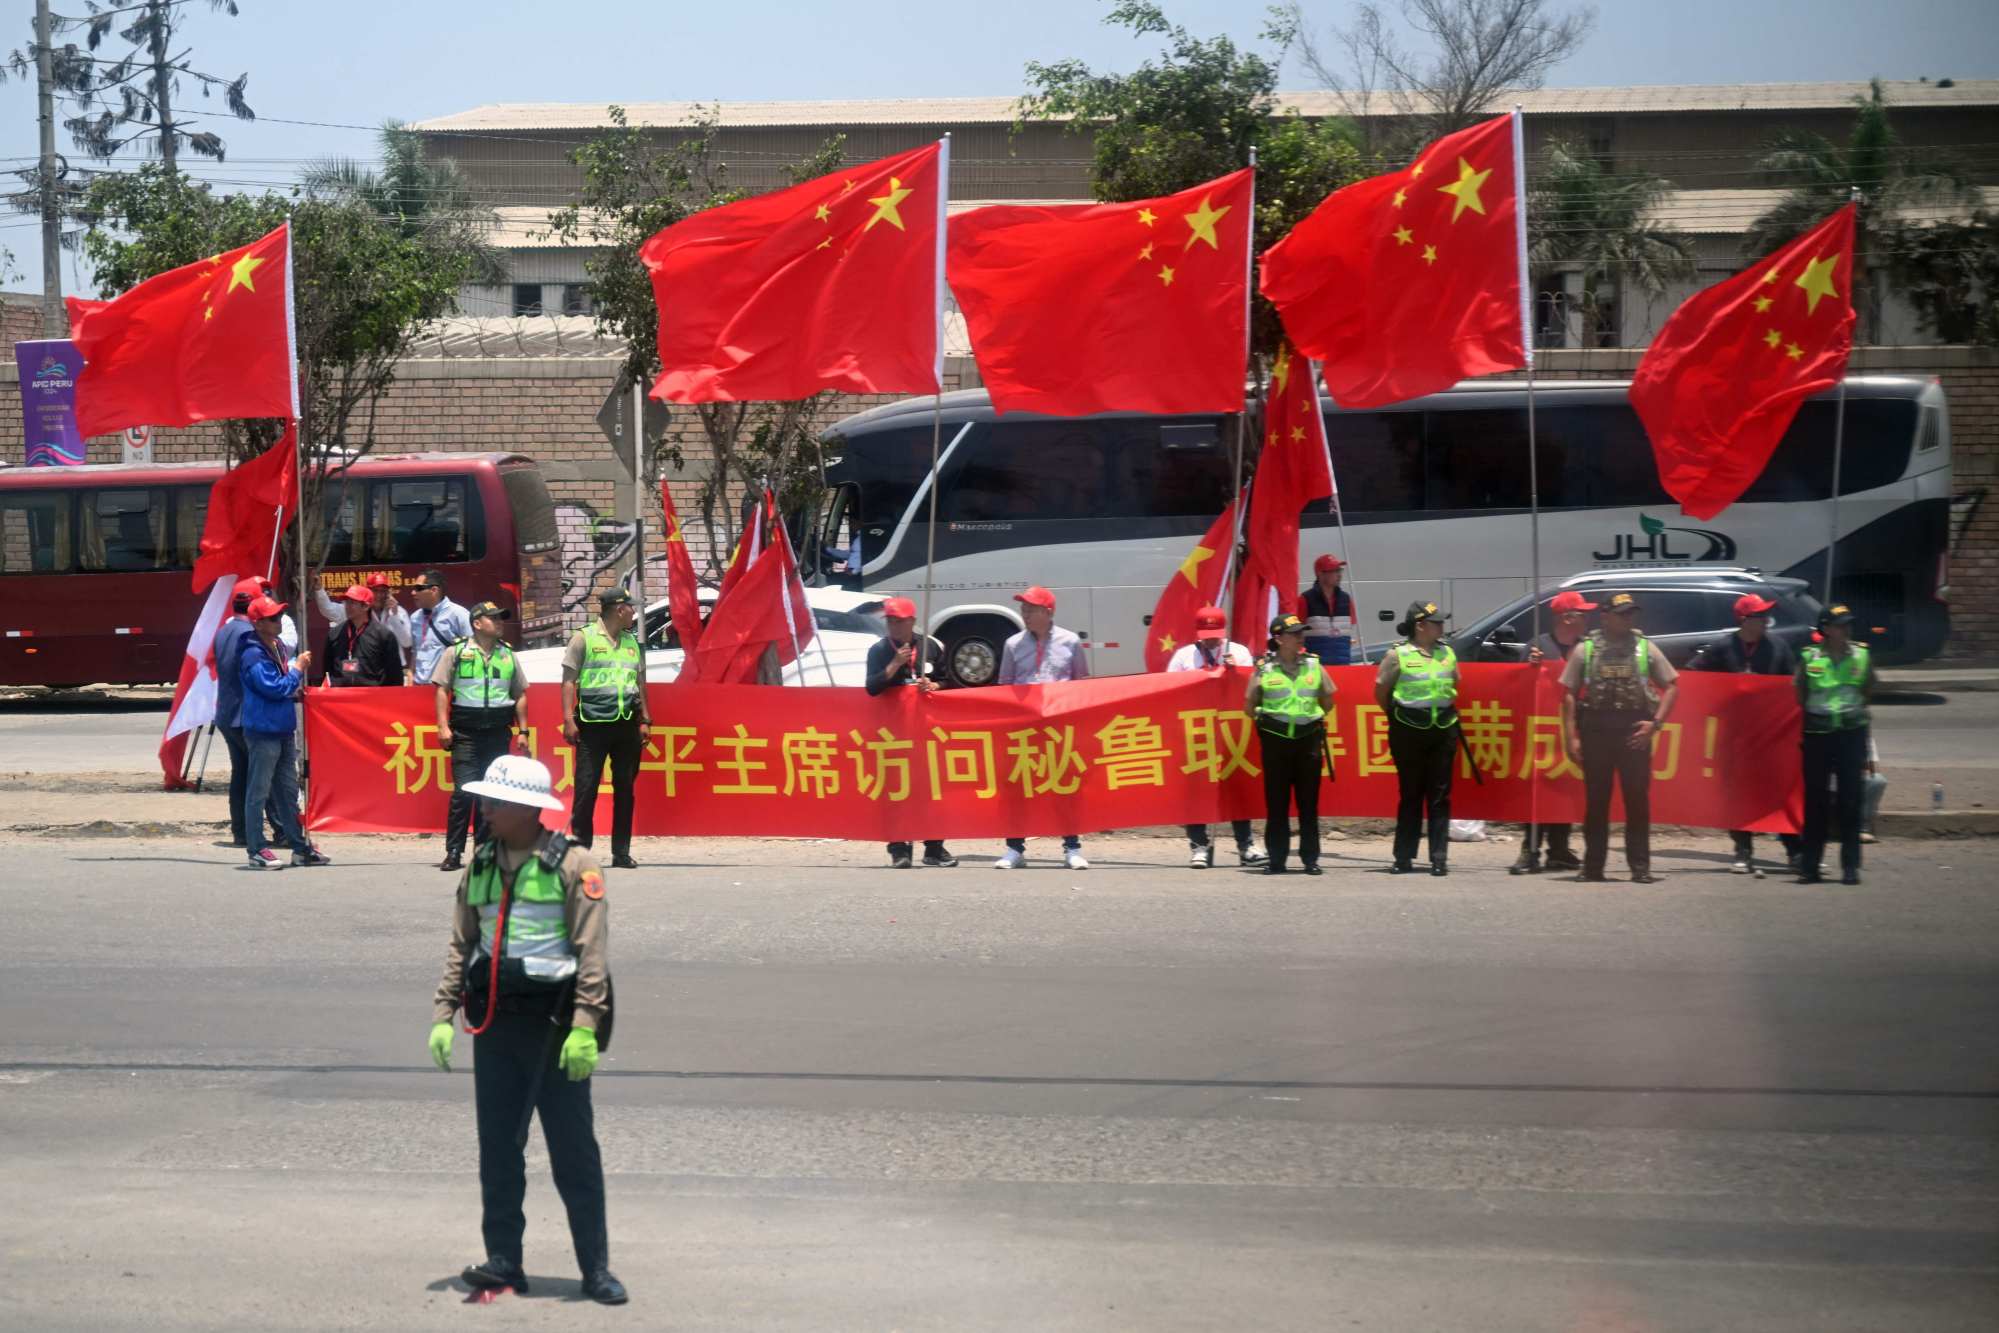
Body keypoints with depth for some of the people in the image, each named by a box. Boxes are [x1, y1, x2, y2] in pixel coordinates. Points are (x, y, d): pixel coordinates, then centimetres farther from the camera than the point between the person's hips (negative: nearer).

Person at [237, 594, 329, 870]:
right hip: (263, 731, -9)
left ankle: (300, 847, 21)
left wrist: (296, 684, 6)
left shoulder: (278, 648, 12)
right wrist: (297, 669, -10)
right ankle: (257, 851, 0)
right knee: (258, 792, -3)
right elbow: (273, 687, -21)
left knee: (288, 790, 15)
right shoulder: (253, 655, -17)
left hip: (284, 729, 9)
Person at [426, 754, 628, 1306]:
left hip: (554, 1021, -5)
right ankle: (503, 1259, 13)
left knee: (575, 1151, -2)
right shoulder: (481, 867, 12)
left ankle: (596, 1268, 3)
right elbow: (461, 945, 15)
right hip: (494, 1022, 5)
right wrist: (443, 1013, 5)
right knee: (497, 1147, 6)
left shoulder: (573, 867, -6)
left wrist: (584, 1028, -17)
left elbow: (592, 953, -10)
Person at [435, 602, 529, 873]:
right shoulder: (456, 652, 3)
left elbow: (520, 695, 18)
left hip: (499, 731, 4)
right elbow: (442, 689, 0)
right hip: (466, 731, -4)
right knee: (463, 791, -11)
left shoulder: (508, 655, 14)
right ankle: (453, 852, -8)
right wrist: (443, 726, -8)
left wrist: (522, 730, 10)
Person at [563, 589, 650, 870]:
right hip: (593, 722, -5)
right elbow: (569, 681, -3)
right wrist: (568, 720, -11)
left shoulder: (632, 642, 16)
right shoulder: (584, 638, -1)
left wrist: (645, 720, 15)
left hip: (627, 722, 5)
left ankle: (621, 852, 10)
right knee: (586, 787, -5)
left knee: (625, 789, 6)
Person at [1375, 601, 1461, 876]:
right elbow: (1381, 691, 0)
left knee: (1440, 797, 2)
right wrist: (1398, 716, 4)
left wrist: (1443, 710, 13)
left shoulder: (1446, 652, 10)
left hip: (1443, 731, 3)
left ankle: (1439, 858, 3)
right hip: (1409, 733, -3)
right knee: (1410, 795, 2)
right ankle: (1404, 858, 9)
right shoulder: (1397, 654, -5)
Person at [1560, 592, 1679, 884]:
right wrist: (1571, 736, -4)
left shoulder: (1645, 648, 7)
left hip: (1634, 731, 0)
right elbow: (1569, 694, 3)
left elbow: (1672, 686, 9)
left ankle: (1640, 866, 5)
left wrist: (1656, 722, -3)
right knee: (1596, 800, 4)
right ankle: (1593, 867, 11)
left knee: (1638, 800, 0)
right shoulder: (1586, 650, 4)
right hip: (1596, 729, 0)